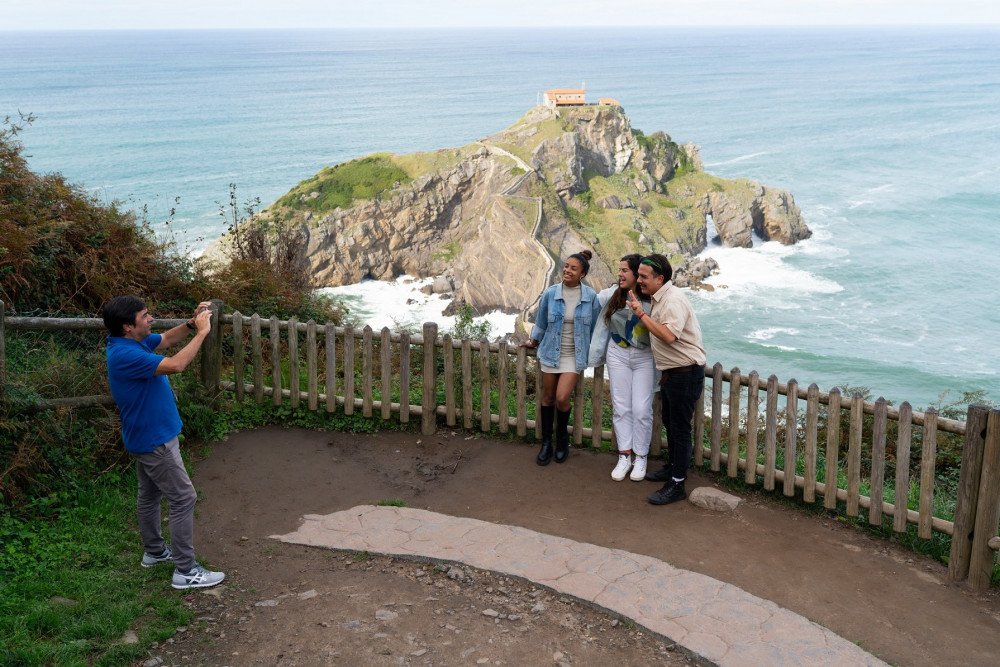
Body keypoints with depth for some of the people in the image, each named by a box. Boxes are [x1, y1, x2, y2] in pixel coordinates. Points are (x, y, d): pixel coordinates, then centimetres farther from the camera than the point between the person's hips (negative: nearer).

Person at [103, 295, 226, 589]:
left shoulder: (135, 342, 0)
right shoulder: (124, 355, -29)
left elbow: (167, 339, 15)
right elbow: (176, 365, -34)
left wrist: (192, 323, -3)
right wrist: (202, 333, -24)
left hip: (146, 436, 10)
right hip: (154, 440, -10)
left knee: (150, 494, 23)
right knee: (184, 498, -6)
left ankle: (154, 550, 39)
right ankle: (185, 570, -1)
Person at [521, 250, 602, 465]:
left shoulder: (590, 296, -9)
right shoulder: (550, 294, -6)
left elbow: (595, 326, 4)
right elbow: (541, 323, 9)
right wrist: (533, 343, 19)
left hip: (574, 355, -2)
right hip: (551, 352, 2)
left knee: (562, 398, -12)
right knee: (548, 398, 9)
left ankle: (562, 438, 15)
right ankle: (546, 443, 24)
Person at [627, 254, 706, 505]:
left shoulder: (673, 300, -22)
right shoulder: (659, 298, 11)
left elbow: (669, 335, -35)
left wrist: (642, 314, -28)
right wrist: (640, 309, 12)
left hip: (686, 372, -11)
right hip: (671, 372, 11)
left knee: (680, 428, -4)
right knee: (669, 422, 23)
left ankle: (676, 485, 2)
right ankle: (673, 467, 40)